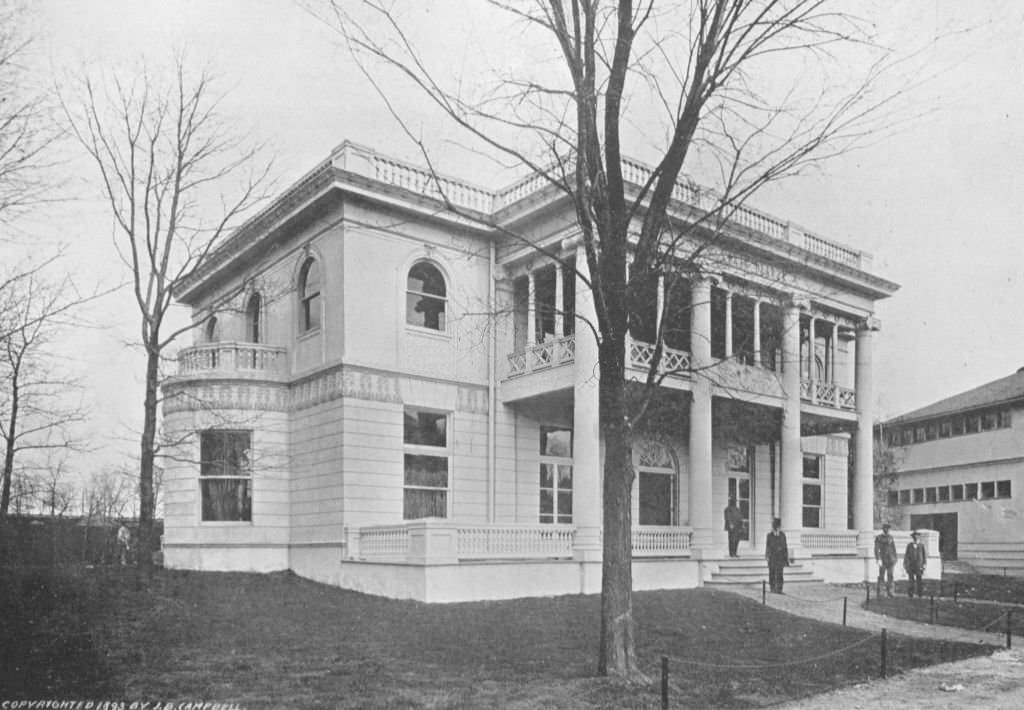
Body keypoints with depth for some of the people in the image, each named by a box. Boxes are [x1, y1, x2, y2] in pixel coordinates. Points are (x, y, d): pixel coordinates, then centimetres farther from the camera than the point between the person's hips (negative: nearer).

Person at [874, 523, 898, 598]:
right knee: (881, 576, -1)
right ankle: (878, 591, 11)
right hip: (883, 559, -4)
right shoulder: (878, 538, -4)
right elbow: (876, 549, -9)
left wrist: (895, 559, 8)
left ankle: (889, 592, 4)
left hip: (890, 559, 4)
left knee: (890, 576, 0)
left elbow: (894, 548, 13)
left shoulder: (891, 537, 9)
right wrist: (878, 559, -17)